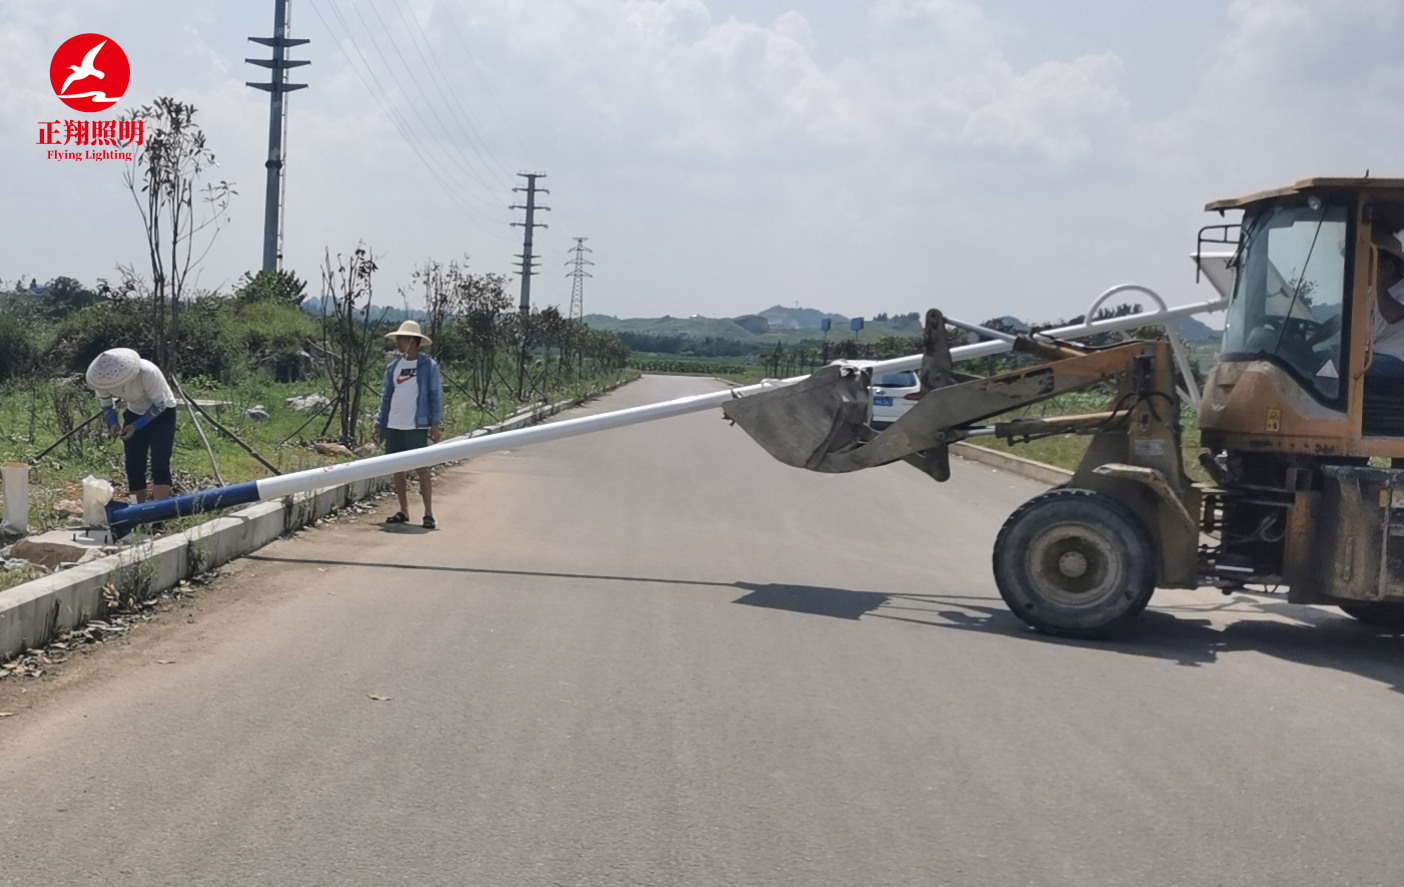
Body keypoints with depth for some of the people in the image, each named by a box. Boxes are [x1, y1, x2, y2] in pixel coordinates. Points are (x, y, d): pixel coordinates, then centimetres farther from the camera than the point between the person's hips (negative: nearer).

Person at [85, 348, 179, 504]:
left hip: (162, 412, -5)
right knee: (133, 466, 2)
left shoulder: (147, 373, -36)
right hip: (134, 413, 5)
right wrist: (112, 422, -23)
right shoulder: (104, 379, -22)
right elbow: (106, 404, -3)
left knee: (159, 464, -17)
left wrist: (136, 426, -30)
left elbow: (159, 405, -23)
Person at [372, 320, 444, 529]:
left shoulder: (428, 366, -3)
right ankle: (403, 512, 18)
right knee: (397, 469, 8)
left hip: (417, 426, -6)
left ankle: (428, 514, -1)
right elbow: (386, 396, 15)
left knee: (422, 468, -4)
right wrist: (378, 423, 10)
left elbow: (436, 395, -4)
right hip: (393, 426, 6)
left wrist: (435, 423, -11)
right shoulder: (393, 366, 11)